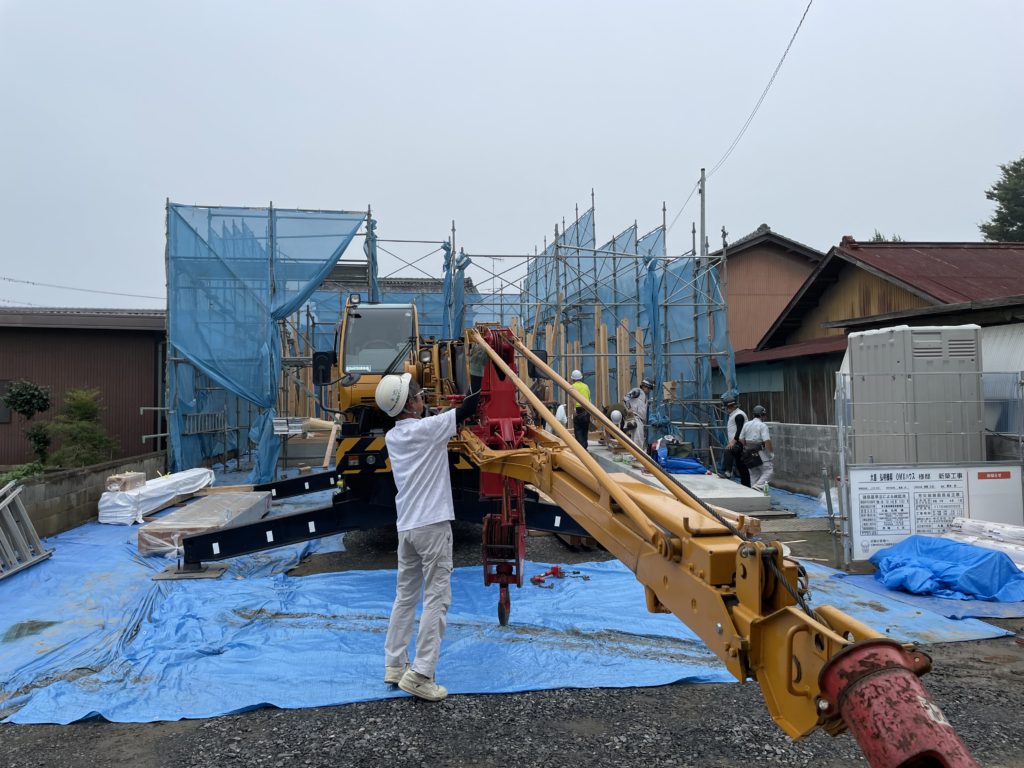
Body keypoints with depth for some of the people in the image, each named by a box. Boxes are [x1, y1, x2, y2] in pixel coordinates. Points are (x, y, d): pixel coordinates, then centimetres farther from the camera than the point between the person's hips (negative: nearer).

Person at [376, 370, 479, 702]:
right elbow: (466, 409, -7)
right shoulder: (427, 428, -13)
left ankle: (394, 665, 23)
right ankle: (420, 674, -4)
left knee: (405, 595, 16)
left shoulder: (392, 436, 8)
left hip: (406, 526, 8)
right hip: (432, 525, -8)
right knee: (436, 598, -3)